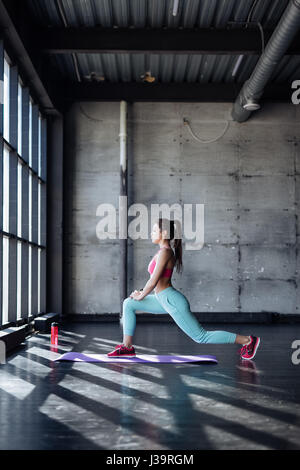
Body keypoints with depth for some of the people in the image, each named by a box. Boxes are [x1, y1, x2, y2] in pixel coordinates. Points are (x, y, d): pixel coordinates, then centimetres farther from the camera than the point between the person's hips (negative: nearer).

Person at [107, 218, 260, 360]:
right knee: (128, 304, 12)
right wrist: (141, 292, 15)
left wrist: (140, 296, -3)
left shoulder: (164, 252, -17)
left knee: (202, 337, -3)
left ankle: (247, 340, 4)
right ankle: (127, 347, 13)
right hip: (165, 300, 10)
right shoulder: (166, 250, 13)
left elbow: (154, 281, -19)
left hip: (172, 301, -10)